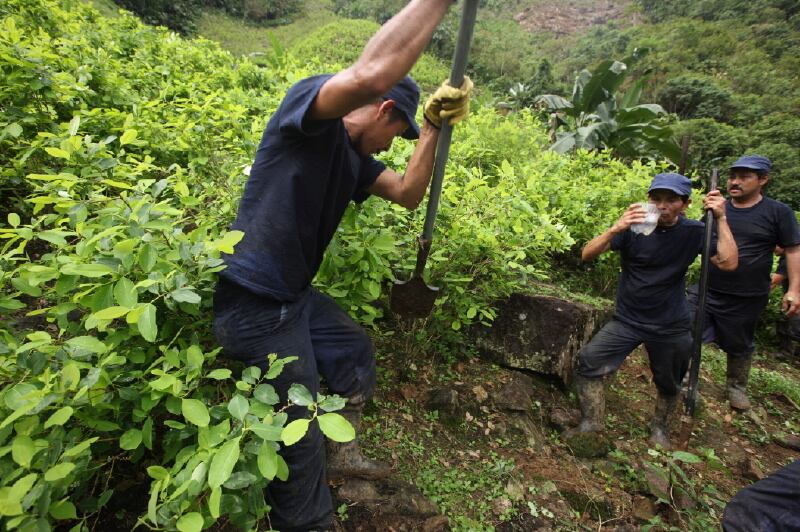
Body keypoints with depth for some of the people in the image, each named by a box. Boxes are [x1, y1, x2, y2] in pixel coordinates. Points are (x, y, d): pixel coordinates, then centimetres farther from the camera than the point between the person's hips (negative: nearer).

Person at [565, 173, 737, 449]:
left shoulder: (694, 232, -7)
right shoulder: (634, 227, -12)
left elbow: (728, 263, -19)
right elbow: (587, 254, -21)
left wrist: (721, 219, -20)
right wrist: (615, 229, -37)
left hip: (672, 327, 1)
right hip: (627, 320, -1)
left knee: (668, 385, 17)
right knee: (588, 362, -15)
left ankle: (659, 428, 45)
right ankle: (592, 423, 4)